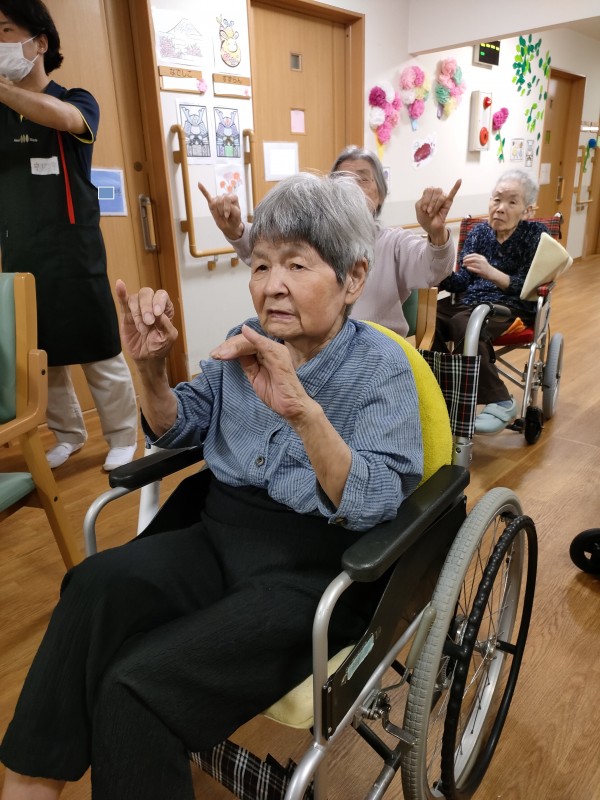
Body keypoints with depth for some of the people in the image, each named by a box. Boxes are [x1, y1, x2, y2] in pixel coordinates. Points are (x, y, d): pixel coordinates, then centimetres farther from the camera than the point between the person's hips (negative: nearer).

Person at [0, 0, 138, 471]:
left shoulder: (77, 101, 0)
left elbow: (64, 119, -23)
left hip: (73, 256, -5)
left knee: (101, 356, 2)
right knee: (39, 358, 12)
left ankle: (124, 438, 19)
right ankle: (69, 435, 31)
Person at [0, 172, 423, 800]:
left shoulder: (381, 365, -8)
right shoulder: (248, 343, 5)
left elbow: (373, 507, -20)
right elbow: (178, 430, 13)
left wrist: (304, 410, -35)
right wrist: (150, 368, -6)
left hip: (312, 574, -4)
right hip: (219, 537, 5)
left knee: (137, 685, -23)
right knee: (98, 583, -25)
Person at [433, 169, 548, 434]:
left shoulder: (535, 233, 1)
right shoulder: (479, 231, 11)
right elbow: (463, 281, 3)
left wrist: (492, 273, -24)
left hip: (513, 306, -4)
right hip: (471, 300, 4)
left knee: (463, 323, -36)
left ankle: (500, 403, -23)